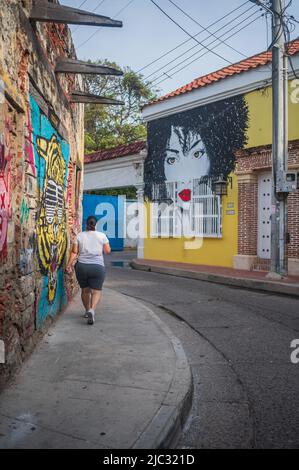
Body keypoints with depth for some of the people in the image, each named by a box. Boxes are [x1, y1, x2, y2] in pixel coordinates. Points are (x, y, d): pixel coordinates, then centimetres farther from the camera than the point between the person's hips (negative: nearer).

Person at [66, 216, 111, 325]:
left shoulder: (79, 236, 4)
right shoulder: (102, 236, 1)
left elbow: (74, 252, -2)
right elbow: (108, 251, 3)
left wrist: (69, 264, 1)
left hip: (82, 266, 2)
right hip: (97, 267, -2)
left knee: (85, 290, 18)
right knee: (96, 291, 1)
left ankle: (87, 310, 31)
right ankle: (92, 310, -21)